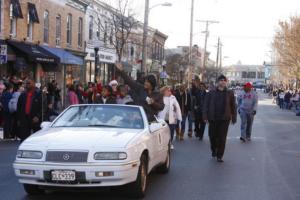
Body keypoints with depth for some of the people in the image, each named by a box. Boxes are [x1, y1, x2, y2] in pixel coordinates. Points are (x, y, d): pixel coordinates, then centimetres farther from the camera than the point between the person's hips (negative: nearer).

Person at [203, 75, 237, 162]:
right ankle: (213, 150, 36)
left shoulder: (230, 93, 4)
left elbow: (233, 106, 6)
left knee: (222, 138, -1)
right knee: (212, 136, 8)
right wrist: (205, 116, -6)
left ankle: (219, 156, 9)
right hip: (213, 118, 1)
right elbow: (206, 105, 2)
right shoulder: (211, 93, 4)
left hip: (224, 119, -1)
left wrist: (234, 118, 3)